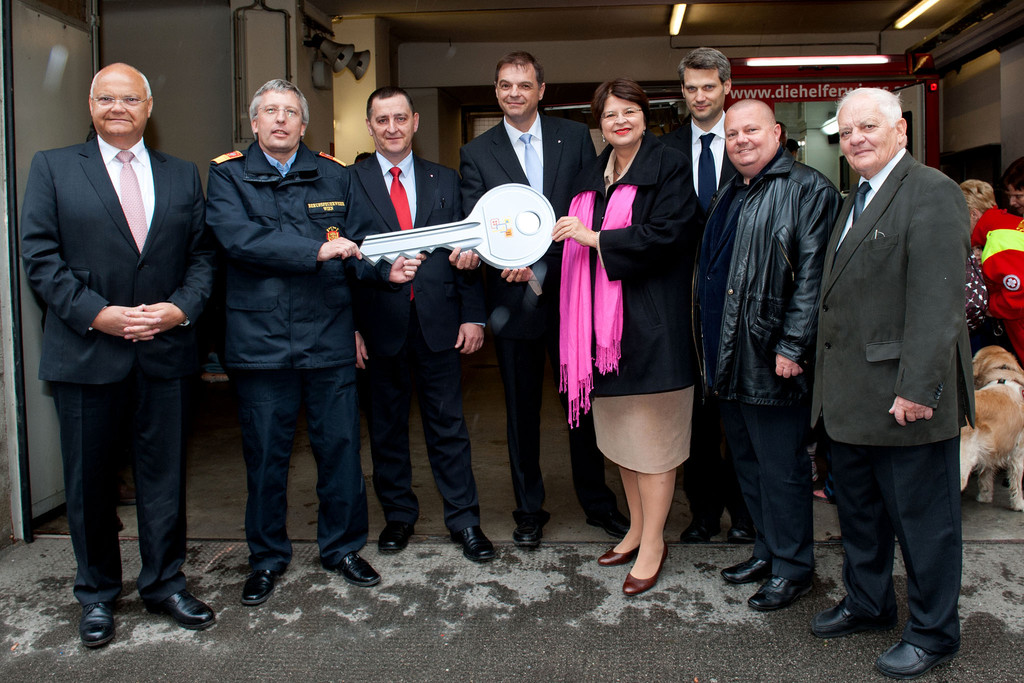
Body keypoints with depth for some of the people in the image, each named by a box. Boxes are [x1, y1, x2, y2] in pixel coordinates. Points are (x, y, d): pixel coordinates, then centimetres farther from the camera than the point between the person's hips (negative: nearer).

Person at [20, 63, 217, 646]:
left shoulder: (182, 176, 11)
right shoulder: (53, 168, 4)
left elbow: (203, 255, 7)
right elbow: (41, 257, -4)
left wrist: (181, 308, -11)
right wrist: (96, 313, -15)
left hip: (166, 352, 2)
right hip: (86, 354, -1)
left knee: (165, 476, 10)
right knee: (91, 482, 10)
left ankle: (165, 583, 27)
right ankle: (98, 594, 27)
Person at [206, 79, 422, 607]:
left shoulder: (333, 176, 10)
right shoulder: (228, 175, 2)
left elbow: (354, 248, 7)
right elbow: (239, 239, -14)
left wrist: (385, 269, -14)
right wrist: (317, 250, -19)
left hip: (329, 339, 2)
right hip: (260, 340, -2)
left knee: (340, 447, 8)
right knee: (265, 455, 9)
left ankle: (342, 548, 27)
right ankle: (267, 557, 27)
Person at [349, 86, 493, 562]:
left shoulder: (445, 181, 10)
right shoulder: (349, 182, 3)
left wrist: (472, 314, 0)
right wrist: (349, 327, -6)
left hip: (438, 323, 1)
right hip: (380, 325, -1)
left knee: (448, 424, 6)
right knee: (387, 425, 10)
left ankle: (464, 519, 16)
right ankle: (398, 515, 26)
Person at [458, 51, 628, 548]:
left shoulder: (574, 137, 6)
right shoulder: (477, 153, 4)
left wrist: (544, 265, -10)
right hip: (515, 298, 0)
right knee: (521, 409, 10)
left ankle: (597, 502, 28)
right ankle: (529, 510, 25)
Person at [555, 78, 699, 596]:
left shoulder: (669, 167, -5)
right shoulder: (591, 177, 16)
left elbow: (666, 235, -17)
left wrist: (595, 238, -17)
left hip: (651, 319, -7)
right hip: (603, 320, 7)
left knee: (652, 433, 0)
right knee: (620, 430, 13)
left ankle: (653, 543, 10)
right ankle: (637, 527, 27)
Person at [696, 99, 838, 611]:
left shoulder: (807, 190, -8)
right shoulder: (731, 196, 18)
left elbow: (812, 274, -16)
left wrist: (792, 346, -21)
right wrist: (710, 346, 17)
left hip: (770, 358, -8)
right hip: (727, 358, 9)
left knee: (780, 466, 1)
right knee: (746, 459, 17)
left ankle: (791, 567, 16)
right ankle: (767, 550, 32)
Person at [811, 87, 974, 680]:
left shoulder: (930, 193, -13)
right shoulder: (855, 202, 16)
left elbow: (938, 301, -21)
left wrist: (918, 388, -24)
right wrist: (831, 382, 13)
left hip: (905, 396, -9)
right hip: (853, 397, 9)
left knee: (923, 518, 7)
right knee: (859, 509, 21)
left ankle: (934, 632, 24)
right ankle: (868, 603, 39)